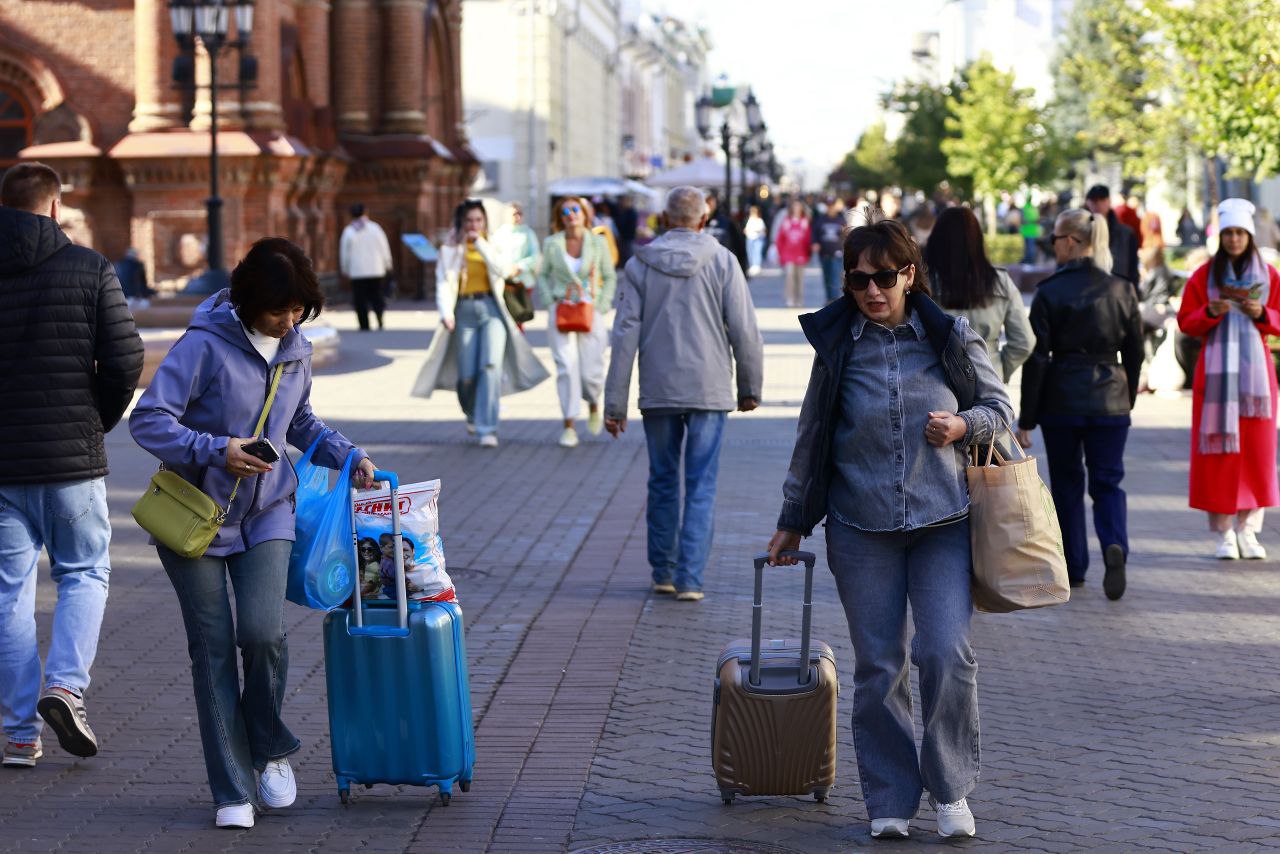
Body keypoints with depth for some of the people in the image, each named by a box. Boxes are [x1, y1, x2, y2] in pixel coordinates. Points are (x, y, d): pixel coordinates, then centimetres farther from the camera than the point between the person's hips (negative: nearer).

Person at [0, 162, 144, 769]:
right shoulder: (89, 269, -4)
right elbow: (125, 361, -9)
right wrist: (97, 421, 8)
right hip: (72, 458, -2)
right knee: (84, 573, 15)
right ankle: (65, 686, -6)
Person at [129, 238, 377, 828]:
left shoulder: (296, 350, 5)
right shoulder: (206, 345, -15)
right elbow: (148, 421, -18)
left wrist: (349, 457, 9)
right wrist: (216, 451, -29)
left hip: (265, 514, 4)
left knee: (263, 632, -16)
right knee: (213, 648, -2)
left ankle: (271, 750, 10)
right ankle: (232, 791, 7)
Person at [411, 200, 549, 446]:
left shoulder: (493, 246, 11)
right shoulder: (451, 250, 9)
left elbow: (503, 270, -8)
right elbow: (444, 283, 0)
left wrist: (480, 243, -7)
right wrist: (446, 312, -15)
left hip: (491, 308, 0)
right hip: (465, 311, 0)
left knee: (491, 365, -17)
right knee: (467, 375, -2)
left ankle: (487, 428, -18)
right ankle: (472, 414, 31)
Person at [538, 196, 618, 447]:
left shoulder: (598, 243, 1)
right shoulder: (551, 244, 1)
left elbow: (610, 277, 8)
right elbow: (543, 275, 12)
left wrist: (601, 307, -2)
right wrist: (550, 301, -2)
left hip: (591, 313, 0)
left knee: (591, 371, -3)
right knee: (566, 366, -10)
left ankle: (593, 405, 32)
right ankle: (569, 425, -5)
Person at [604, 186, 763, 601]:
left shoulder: (640, 264, 1)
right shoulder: (722, 261, -3)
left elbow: (625, 336, -1)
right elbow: (745, 330, -3)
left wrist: (615, 402, 1)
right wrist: (750, 388, 10)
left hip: (658, 393, 2)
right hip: (709, 391, -2)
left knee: (662, 483, 14)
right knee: (701, 487, 1)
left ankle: (663, 572, 20)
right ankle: (689, 578, -5)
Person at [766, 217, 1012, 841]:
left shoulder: (949, 337, 1)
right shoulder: (838, 344, 4)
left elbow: (999, 406, 11)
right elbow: (813, 437, 13)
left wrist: (963, 425, -11)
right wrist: (793, 521, 17)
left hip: (943, 520, -1)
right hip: (861, 527, 1)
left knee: (948, 655, -10)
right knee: (878, 667, 2)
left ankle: (951, 791, 8)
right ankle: (890, 801, 14)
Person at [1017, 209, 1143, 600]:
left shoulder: (1049, 292, -9)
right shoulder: (1122, 290, 1)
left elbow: (1036, 359, -8)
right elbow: (1135, 354, 7)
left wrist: (1026, 420, -4)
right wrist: (1127, 400, 20)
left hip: (1061, 399, -2)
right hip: (1110, 400, 2)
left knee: (1066, 483, 13)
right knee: (1108, 482, 9)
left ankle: (1073, 569, 18)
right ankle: (1114, 546, -18)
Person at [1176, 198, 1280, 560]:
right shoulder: (1203, 275, 4)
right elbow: (1186, 322, 4)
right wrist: (1210, 312, -14)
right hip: (1216, 370, -1)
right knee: (1219, 449, -4)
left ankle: (1248, 530, 7)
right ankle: (1223, 533, 1)